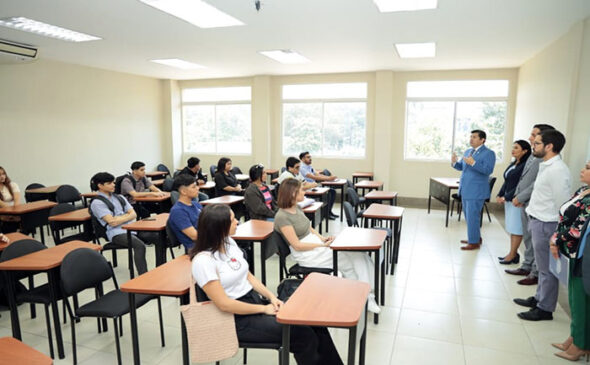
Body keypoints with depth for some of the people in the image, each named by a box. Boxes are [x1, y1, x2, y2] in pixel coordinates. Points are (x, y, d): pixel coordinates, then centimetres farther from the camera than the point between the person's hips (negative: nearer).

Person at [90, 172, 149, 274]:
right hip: (116, 233, -6)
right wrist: (126, 216, 1)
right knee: (140, 245, -34)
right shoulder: (97, 203, 0)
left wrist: (120, 218, -4)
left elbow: (133, 214, 11)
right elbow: (112, 222, -10)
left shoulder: (119, 197, 21)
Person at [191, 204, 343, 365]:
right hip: (238, 318, -7)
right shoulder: (203, 260, -20)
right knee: (304, 336, -17)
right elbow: (224, 304, -20)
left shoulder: (229, 242, 4)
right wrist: (264, 309, -14)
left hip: (255, 300, 7)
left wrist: (271, 296, -3)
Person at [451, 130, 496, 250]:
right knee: (468, 216, 17)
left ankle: (474, 242, 6)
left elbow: (488, 170, -20)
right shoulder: (468, 151, 15)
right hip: (465, 189, 8)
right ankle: (475, 237, 32)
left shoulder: (489, 153, -8)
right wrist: (455, 162, -4)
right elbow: (461, 167, 17)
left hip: (476, 191, -8)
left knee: (472, 217, -5)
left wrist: (473, 163, -30)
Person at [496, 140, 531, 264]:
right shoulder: (513, 164, 12)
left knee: (516, 228, 0)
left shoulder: (526, 165, -15)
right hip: (508, 200, 9)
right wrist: (500, 195, 4)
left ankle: (512, 255, 7)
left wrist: (506, 197, -15)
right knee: (511, 227, 12)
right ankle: (513, 253, 21)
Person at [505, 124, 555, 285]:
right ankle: (527, 267, 32)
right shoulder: (533, 156, 12)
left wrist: (520, 197, -14)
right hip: (525, 204, 9)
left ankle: (537, 273, 14)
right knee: (527, 237, 19)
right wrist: (517, 195, 5)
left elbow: (538, 183, -21)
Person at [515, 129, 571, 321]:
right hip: (537, 221, 9)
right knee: (542, 266, 21)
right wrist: (533, 215, 15)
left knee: (546, 269, 4)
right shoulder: (546, 166, 10)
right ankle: (539, 298, 36)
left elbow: (562, 203, -19)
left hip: (546, 224, -9)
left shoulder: (557, 170, -20)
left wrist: (559, 232, -15)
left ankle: (545, 309, 17)